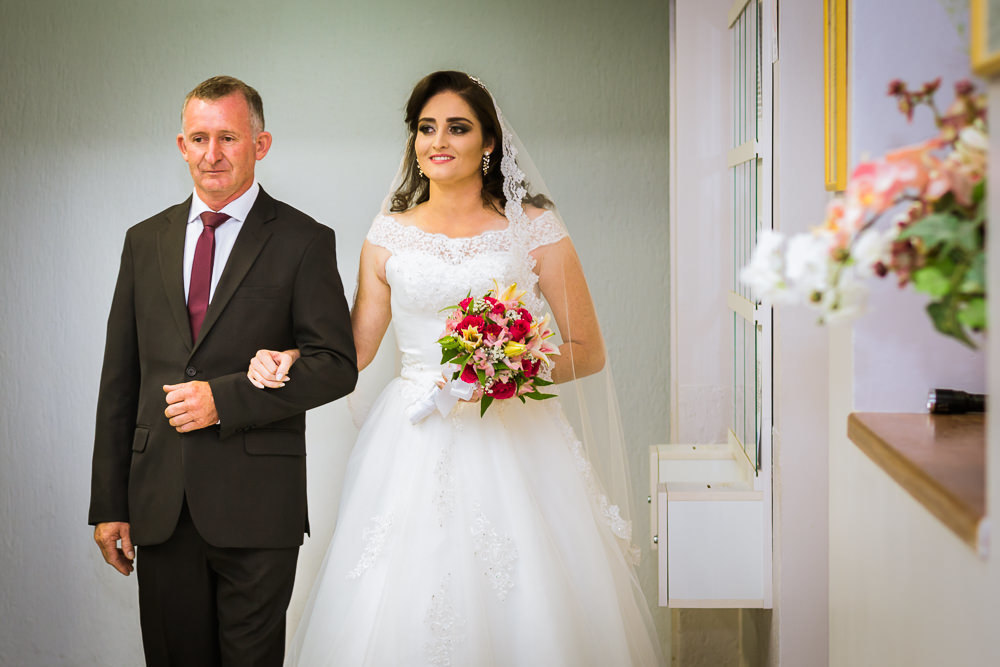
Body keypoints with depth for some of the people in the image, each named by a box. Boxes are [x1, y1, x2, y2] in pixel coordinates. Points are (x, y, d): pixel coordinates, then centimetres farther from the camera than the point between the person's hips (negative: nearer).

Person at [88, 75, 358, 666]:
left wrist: (224, 398, -17)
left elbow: (337, 365, -8)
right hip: (160, 507, 4)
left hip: (256, 507, -4)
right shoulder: (145, 241, 11)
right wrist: (108, 503, 6)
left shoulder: (303, 241, -2)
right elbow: (120, 380, 10)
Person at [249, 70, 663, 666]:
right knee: (402, 618, 1)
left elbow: (588, 352, 1)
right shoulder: (389, 235, 8)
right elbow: (355, 348, 13)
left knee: (521, 616, -2)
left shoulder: (534, 229, 1)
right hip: (414, 444, 2)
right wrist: (290, 360, -5)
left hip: (513, 442, -2)